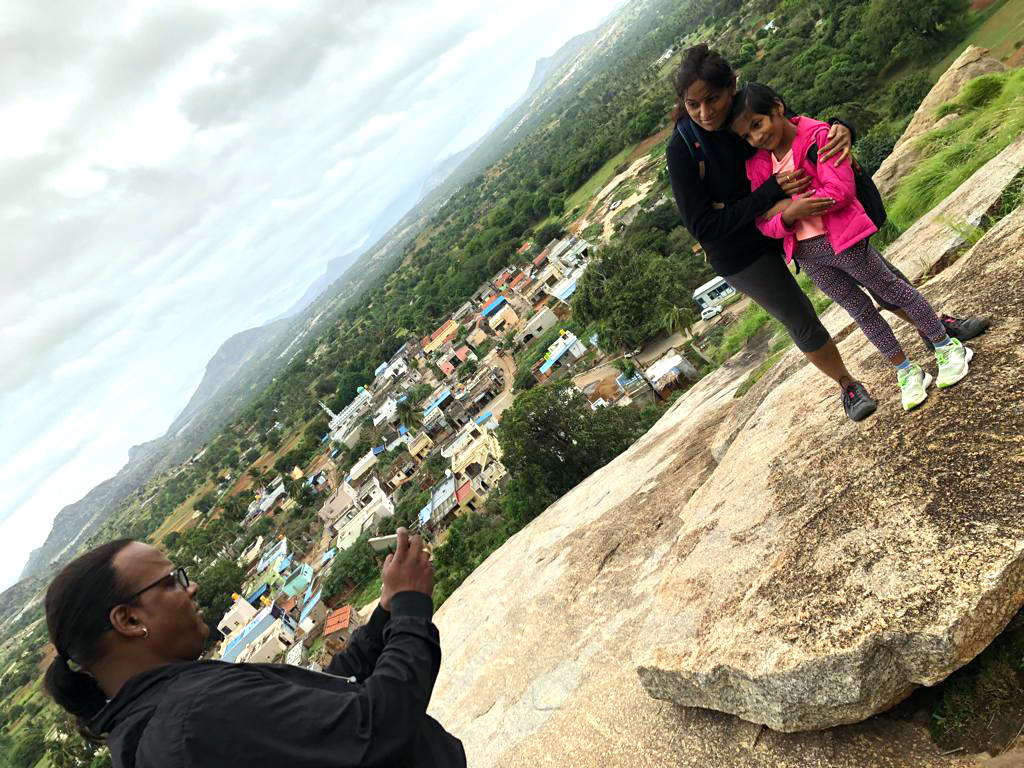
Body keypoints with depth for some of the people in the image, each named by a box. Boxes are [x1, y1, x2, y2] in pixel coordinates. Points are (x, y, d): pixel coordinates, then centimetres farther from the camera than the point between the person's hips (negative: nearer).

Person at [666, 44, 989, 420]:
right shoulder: (682, 149, -25)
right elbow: (703, 227, -28)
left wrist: (840, 129, -26)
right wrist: (773, 190, -33)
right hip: (739, 252, -4)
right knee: (803, 323, 7)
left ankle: (936, 325, 37)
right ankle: (847, 385, 33)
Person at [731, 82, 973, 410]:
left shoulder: (817, 136, -13)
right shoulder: (756, 165, 2)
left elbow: (841, 191, -21)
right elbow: (764, 222, -1)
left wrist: (788, 206, -20)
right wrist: (787, 217, -22)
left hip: (843, 241, -5)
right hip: (805, 255, 6)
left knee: (892, 290, 11)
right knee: (859, 309, 17)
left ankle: (946, 346, 34)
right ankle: (905, 370, 34)